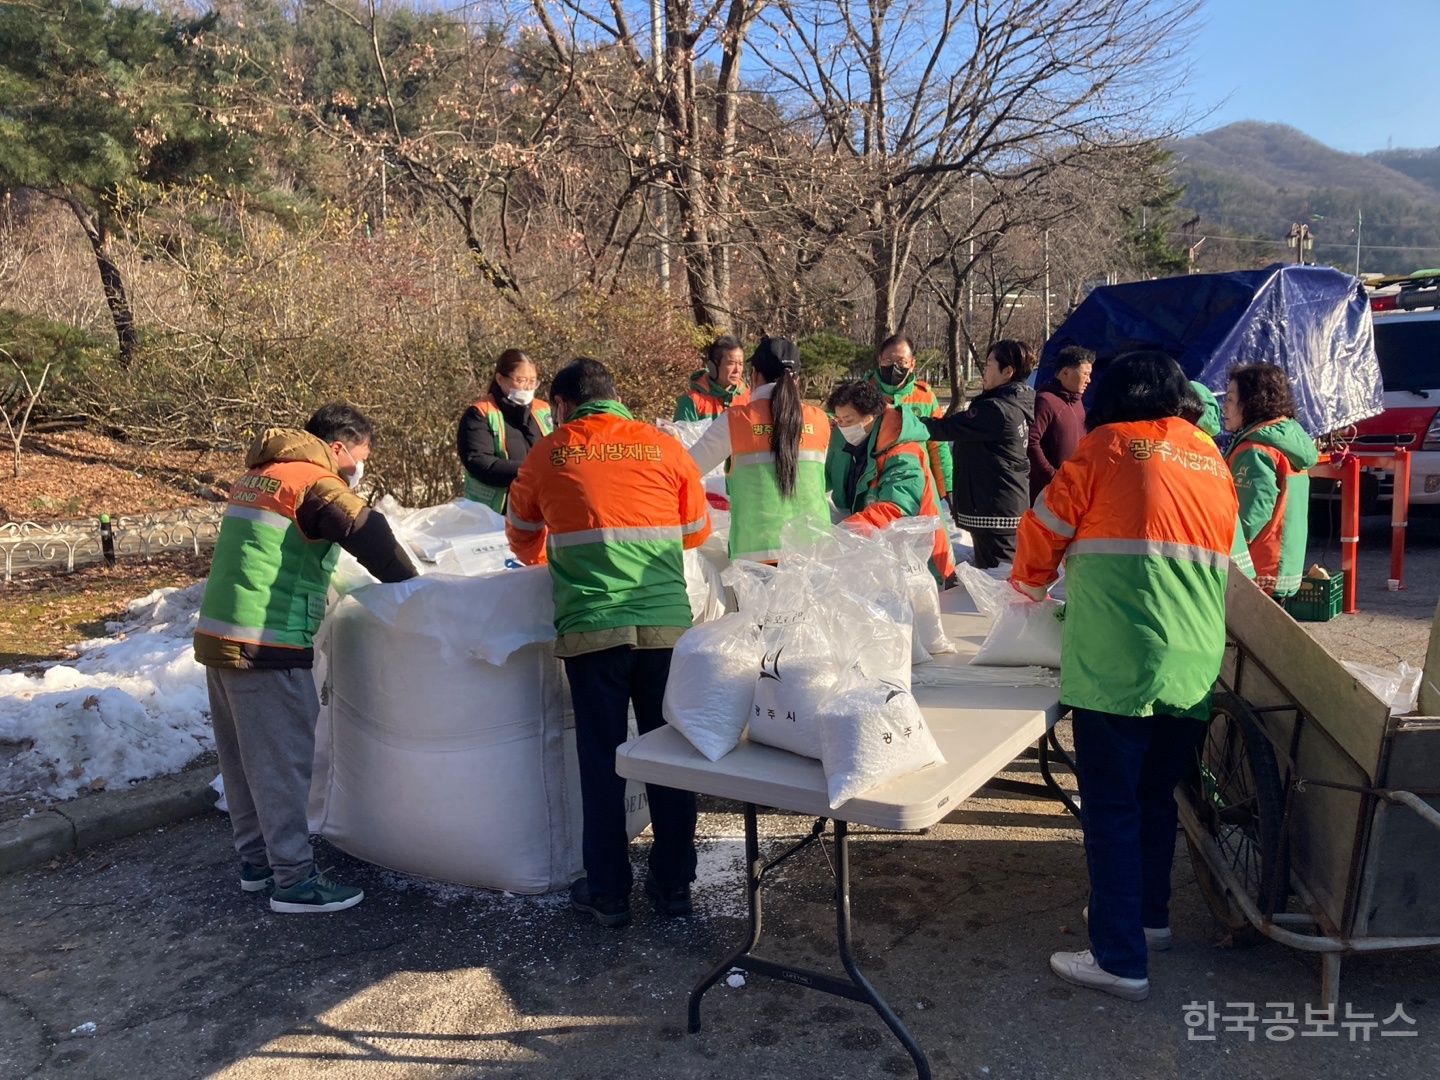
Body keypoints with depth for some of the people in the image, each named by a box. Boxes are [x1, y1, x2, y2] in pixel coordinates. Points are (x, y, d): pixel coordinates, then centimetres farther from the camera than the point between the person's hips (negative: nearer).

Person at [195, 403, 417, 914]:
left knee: (243, 757, 16)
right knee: (282, 762, -3)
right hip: (265, 647, -9)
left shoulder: (257, 478, 19)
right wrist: (410, 583, -10)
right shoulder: (314, 482, -10)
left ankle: (257, 858, 27)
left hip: (218, 637, 10)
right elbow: (368, 533, -22)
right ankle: (294, 879, 3)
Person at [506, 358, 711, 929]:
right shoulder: (665, 447, 7)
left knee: (602, 760, 9)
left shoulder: (548, 453, 6)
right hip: (666, 624, 1)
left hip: (590, 629, -1)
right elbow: (697, 530, 19)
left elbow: (523, 539, 21)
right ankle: (674, 885, 22)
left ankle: (608, 893, 18)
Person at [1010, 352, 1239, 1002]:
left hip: (1117, 662, -6)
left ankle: (1120, 960, 5)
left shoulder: (1108, 446, 0)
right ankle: (1150, 915, 36)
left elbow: (1046, 528, 4)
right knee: (1157, 796, 21)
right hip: (1195, 664, 6)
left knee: (1111, 807, 1)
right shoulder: (1213, 459, 16)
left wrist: (1029, 586, 25)